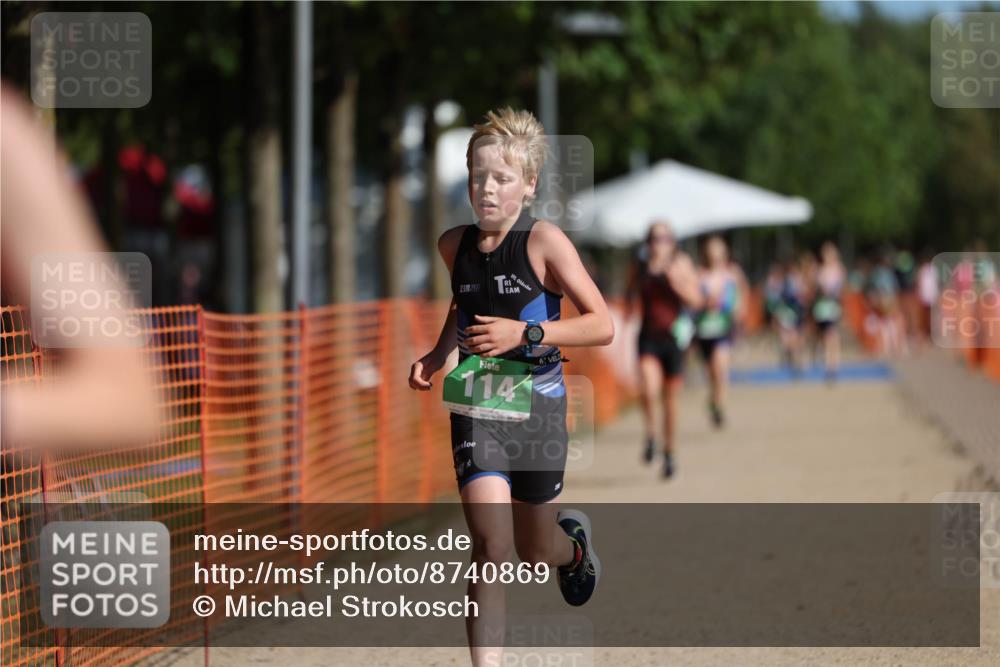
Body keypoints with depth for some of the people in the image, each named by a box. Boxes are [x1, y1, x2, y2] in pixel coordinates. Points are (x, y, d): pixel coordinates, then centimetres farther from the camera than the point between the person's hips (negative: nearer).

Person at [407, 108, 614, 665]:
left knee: (536, 554, 15)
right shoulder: (455, 244, 2)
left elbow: (603, 326, -15)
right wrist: (437, 356, 10)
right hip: (476, 407, 2)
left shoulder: (544, 241, -13)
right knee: (492, 546, -17)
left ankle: (575, 543, 53)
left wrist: (524, 333, -24)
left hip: (538, 408, -2)